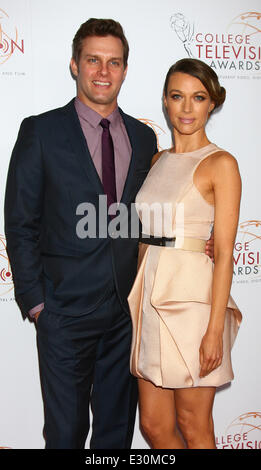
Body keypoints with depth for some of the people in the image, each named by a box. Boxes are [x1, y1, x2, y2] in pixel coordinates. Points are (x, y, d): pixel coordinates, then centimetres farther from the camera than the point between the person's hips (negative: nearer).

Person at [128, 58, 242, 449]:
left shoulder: (220, 164, -6)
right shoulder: (158, 160, 13)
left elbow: (224, 252, -11)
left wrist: (215, 329, -16)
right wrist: (137, 301, 11)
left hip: (193, 299, -6)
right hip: (150, 295, 6)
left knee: (193, 427, 10)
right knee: (153, 424, 15)